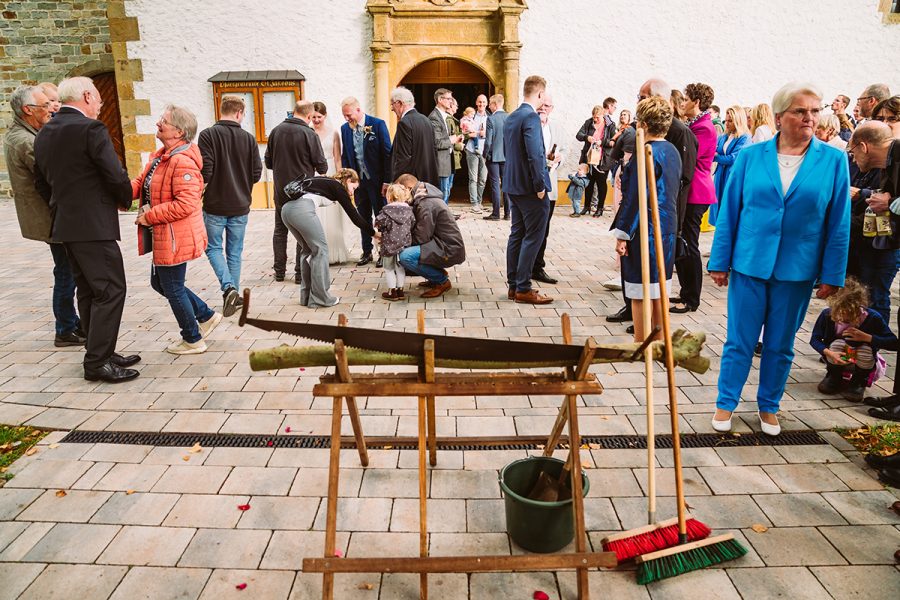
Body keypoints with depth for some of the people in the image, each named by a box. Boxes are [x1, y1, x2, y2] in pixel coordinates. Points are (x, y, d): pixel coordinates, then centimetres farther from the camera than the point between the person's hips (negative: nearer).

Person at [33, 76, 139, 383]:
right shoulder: (91, 129, -13)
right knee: (110, 290, -5)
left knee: (88, 291, 14)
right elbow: (116, 176, -15)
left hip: (65, 225, 9)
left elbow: (41, 181, 17)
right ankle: (98, 362, -4)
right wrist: (124, 201, 3)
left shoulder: (44, 133, 13)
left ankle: (100, 353, 21)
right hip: (94, 226, -9)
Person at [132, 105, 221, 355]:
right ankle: (206, 316, 31)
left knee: (173, 289, 4)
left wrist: (149, 216, -20)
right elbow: (142, 183, 12)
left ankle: (193, 340, 22)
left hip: (175, 238, -10)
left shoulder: (182, 162, -22)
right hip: (163, 237, 10)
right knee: (159, 283, 21)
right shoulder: (161, 156, 11)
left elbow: (185, 204, -28)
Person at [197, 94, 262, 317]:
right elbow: (256, 173, 0)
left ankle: (228, 288, -7)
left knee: (213, 247, 12)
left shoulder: (207, 135, -10)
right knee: (235, 251, 14)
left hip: (215, 205, -2)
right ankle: (234, 294, 18)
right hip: (240, 206, 3)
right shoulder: (248, 138, -2)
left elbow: (204, 171, -15)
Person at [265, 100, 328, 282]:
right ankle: (300, 272, 8)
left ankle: (279, 271, 20)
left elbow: (268, 162, 7)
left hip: (280, 189, 4)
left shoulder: (276, 130, 0)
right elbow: (321, 166, -10)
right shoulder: (309, 134, -13)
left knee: (280, 229, 15)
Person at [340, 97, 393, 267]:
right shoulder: (345, 128, 5)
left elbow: (387, 153, -10)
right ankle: (367, 252, 23)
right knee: (363, 218, 12)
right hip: (358, 180, 4)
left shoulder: (377, 124, -9)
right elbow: (345, 156, 9)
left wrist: (387, 180, -14)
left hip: (377, 179, -4)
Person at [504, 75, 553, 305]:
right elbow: (535, 154, -23)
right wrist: (540, 186, -17)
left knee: (517, 234, 13)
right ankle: (523, 289, 1)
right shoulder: (531, 117, -16)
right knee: (533, 237, -3)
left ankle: (514, 285, 19)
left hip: (514, 186, 9)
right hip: (530, 187, -9)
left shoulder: (511, 117, 12)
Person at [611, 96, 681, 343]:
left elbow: (634, 199, -18)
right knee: (659, 289, 16)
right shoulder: (672, 151, 9)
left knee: (641, 293, 0)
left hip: (644, 232, -9)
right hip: (666, 230, 9)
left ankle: (641, 344, 8)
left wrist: (622, 234, -14)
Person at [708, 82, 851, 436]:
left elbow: (839, 224, 1)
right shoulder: (750, 157, -1)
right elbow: (728, 212, 2)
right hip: (749, 264, -1)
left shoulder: (833, 160, 0)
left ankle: (768, 407, 30)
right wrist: (720, 262, 0)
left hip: (797, 271, 1)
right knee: (739, 341, 5)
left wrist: (832, 274, -1)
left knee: (780, 345, 13)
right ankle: (726, 403, 21)